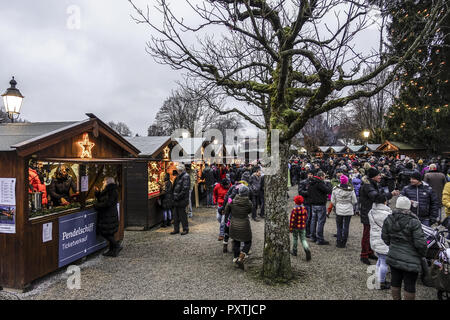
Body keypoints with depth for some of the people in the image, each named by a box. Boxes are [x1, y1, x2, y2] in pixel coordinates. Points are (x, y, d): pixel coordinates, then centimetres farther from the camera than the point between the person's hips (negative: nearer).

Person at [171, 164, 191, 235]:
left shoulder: (186, 176, -12)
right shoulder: (179, 176, 15)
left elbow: (185, 188, -18)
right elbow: (175, 186, 23)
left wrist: (178, 196, -18)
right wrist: (174, 196, 12)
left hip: (182, 199, -8)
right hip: (176, 199, 8)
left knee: (182, 214, 0)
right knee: (176, 214, 12)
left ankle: (185, 229, 12)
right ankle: (176, 229, 22)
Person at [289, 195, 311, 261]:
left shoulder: (294, 210, -18)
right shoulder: (304, 209, -2)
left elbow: (292, 219, -17)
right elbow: (306, 217, 9)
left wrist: (290, 228, -11)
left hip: (296, 227, -3)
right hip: (303, 226, 3)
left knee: (295, 238, 14)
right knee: (303, 239, 8)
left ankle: (294, 251, 26)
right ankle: (307, 249, -16)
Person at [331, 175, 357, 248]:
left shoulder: (335, 189, -7)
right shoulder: (351, 190, -10)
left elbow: (333, 201, 0)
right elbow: (354, 201, -2)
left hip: (339, 210, 1)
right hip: (348, 211, -1)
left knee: (339, 226, 11)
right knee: (346, 226, 8)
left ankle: (339, 242, 13)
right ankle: (343, 243, 14)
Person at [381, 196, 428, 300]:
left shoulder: (388, 220, -4)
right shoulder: (413, 222, -19)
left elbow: (385, 238, 5)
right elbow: (420, 243, -17)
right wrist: (423, 253, 3)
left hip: (393, 257, 5)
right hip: (410, 260, -5)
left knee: (395, 282, 18)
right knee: (410, 285, 9)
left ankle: (396, 298, 33)